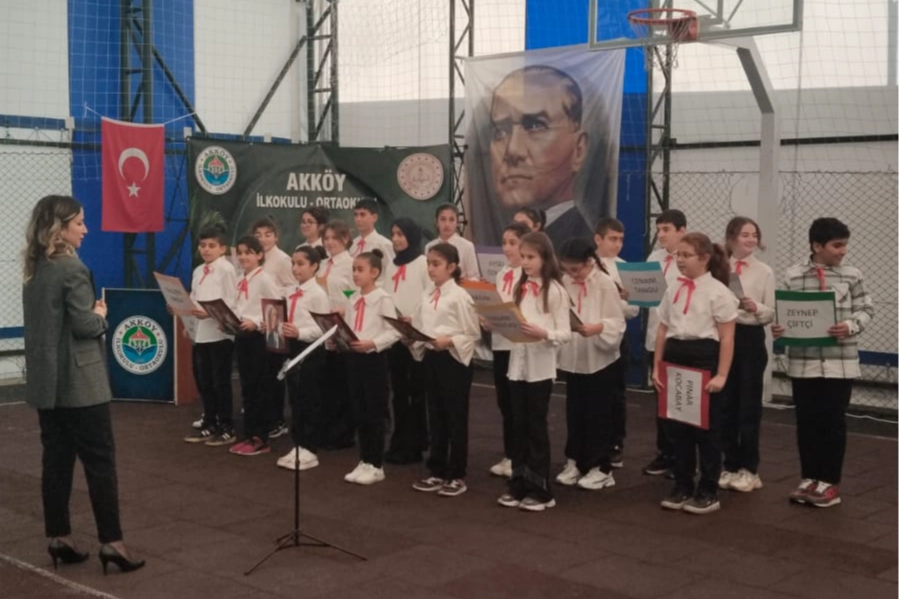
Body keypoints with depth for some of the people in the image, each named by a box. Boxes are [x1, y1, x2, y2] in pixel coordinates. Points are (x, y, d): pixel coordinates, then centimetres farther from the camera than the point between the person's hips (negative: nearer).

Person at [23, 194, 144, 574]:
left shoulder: (34, 268, 10)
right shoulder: (71, 267, -16)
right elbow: (86, 326, -18)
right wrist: (101, 313, 1)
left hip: (46, 380, 8)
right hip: (78, 382, -8)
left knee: (56, 460, 11)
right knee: (100, 461, -2)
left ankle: (58, 538, 16)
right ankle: (111, 542, 0)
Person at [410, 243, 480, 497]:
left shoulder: (460, 296, -11)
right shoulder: (426, 295, 9)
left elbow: (473, 334, -11)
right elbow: (419, 327, 13)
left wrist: (449, 341, -24)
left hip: (454, 360, -7)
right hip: (431, 358, 7)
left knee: (456, 418, 2)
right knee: (435, 417, 13)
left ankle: (457, 476, 10)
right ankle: (436, 471, 22)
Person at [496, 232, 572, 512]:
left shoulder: (555, 291, -8)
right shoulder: (520, 288, 12)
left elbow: (565, 334, -11)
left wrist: (543, 334, -28)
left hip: (541, 368, -6)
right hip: (517, 364, 6)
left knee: (536, 427, 1)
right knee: (518, 426, 10)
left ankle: (541, 490, 10)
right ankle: (519, 486, 18)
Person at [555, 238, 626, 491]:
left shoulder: (605, 284, -11)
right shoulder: (564, 283, 4)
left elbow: (618, 324, -14)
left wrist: (597, 328, -30)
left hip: (600, 358, -5)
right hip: (572, 357, 5)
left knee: (599, 413, 3)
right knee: (574, 412, 12)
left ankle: (601, 467, 13)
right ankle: (575, 462, 23)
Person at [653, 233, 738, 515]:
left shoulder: (718, 291, -7)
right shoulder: (673, 290, 10)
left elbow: (727, 337, -10)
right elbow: (663, 331, 13)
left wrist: (721, 375, -15)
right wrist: (657, 367, 8)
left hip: (704, 359, -6)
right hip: (675, 358, 6)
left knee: (706, 428, 4)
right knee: (678, 426, 10)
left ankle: (708, 492, 14)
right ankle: (682, 487, 21)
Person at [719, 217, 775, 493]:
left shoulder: (764, 272, -2)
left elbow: (771, 314, -4)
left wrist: (755, 308, -21)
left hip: (751, 339, -2)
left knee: (749, 406, 4)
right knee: (726, 405, 9)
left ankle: (749, 469, 13)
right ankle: (730, 465, 20)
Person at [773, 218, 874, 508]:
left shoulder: (852, 276, -1)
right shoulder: (793, 276, -1)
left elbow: (866, 309, 3)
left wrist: (851, 326, -16)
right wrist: (778, 328, -16)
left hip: (840, 361, -1)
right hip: (803, 359, 1)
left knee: (833, 421, 4)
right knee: (806, 420, 9)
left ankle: (830, 482, 16)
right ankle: (809, 479, 22)